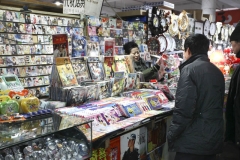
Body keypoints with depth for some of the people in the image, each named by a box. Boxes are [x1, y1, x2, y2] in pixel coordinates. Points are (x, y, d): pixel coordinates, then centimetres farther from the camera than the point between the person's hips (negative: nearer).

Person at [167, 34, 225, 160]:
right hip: (214, 138, 8)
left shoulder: (189, 69, -13)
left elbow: (183, 109, -20)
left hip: (193, 140, -8)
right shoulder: (217, 71, 12)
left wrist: (171, 135, -11)